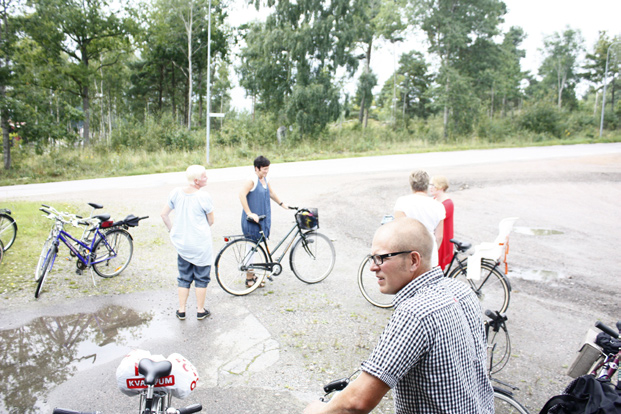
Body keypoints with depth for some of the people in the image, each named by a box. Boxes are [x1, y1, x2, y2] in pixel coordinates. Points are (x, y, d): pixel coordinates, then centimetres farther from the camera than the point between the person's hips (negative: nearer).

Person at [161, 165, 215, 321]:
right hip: (201, 244, -4)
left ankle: (181, 310, 25)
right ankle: (200, 310, 22)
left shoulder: (176, 193, -3)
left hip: (181, 243, 5)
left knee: (184, 278, 18)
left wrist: (172, 230, 14)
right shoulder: (203, 196, -17)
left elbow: (164, 214, 4)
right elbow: (211, 221, -6)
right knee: (201, 278, 12)